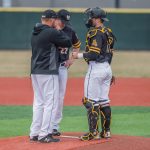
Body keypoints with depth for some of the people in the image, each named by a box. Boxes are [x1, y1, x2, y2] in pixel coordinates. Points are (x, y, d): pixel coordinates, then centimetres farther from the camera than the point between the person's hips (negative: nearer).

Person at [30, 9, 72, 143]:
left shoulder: (35, 33, 12)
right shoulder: (52, 32, -13)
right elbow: (68, 42, -5)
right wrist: (59, 30, 7)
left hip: (35, 72, 8)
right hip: (48, 72, -8)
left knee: (38, 103, 13)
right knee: (49, 103, -4)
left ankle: (34, 133, 13)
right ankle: (44, 134, -7)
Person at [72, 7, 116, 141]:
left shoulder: (96, 33, -15)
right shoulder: (108, 32, 14)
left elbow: (94, 54, -22)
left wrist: (79, 55, -10)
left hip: (96, 68, -9)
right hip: (107, 68, 9)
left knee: (91, 101, -5)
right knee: (104, 100, 12)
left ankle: (94, 132, -6)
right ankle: (106, 131, 15)